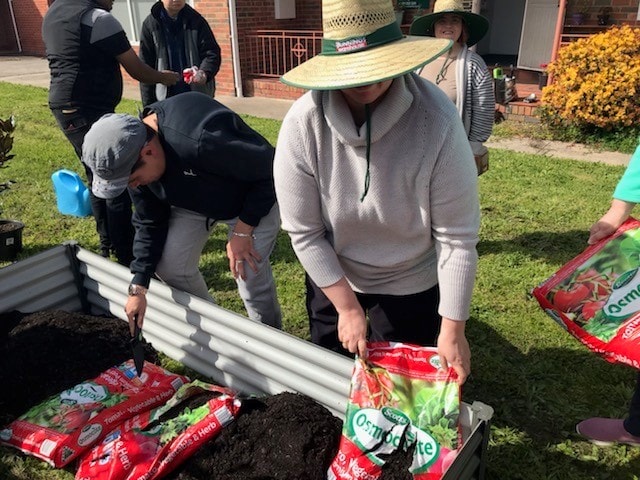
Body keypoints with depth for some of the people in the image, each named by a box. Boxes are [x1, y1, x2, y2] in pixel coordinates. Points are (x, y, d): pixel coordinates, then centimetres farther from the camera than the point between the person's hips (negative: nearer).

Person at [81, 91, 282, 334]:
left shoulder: (204, 140, -43)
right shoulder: (130, 157, -16)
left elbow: (268, 169, -30)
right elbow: (149, 224, -5)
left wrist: (242, 231, -27)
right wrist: (138, 288, -6)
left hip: (255, 199, -6)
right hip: (195, 201, 7)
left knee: (249, 273, -17)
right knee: (169, 265, 1)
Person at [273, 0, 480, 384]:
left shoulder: (438, 120, -29)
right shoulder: (303, 123, -25)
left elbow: (457, 236, -22)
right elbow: (304, 232, -17)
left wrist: (452, 328, -17)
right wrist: (347, 307, -13)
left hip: (412, 281, -1)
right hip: (332, 276, 2)